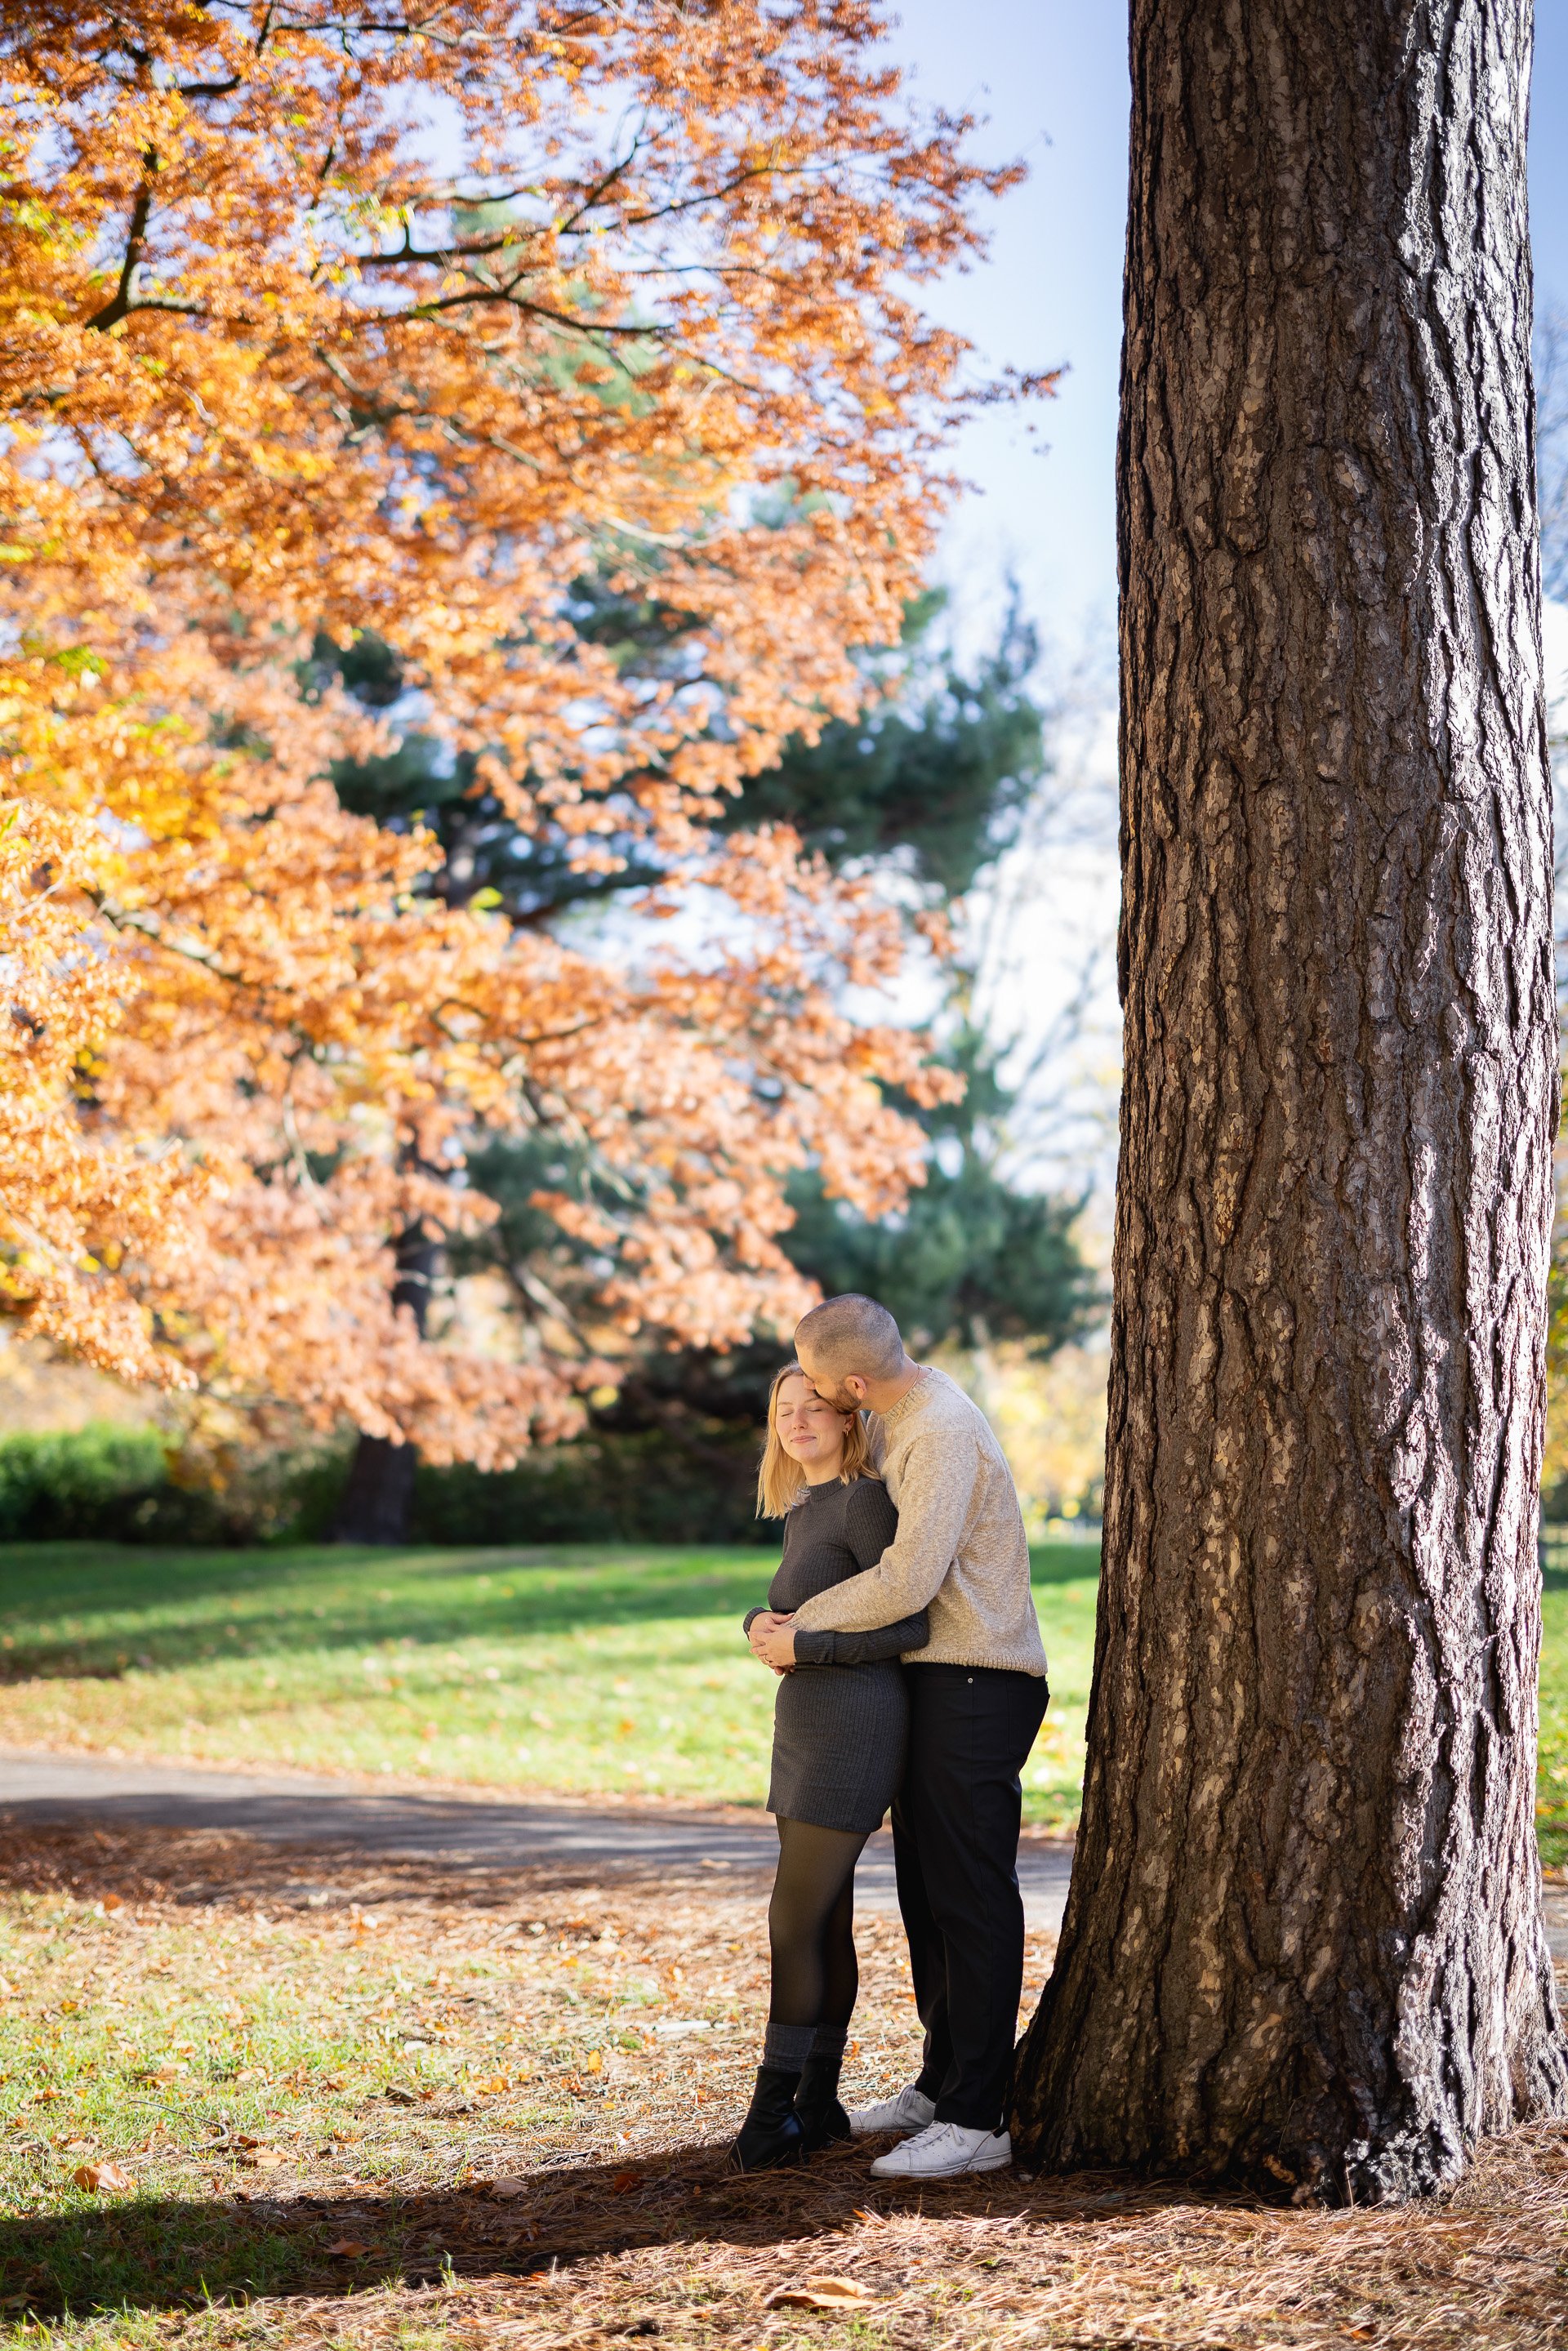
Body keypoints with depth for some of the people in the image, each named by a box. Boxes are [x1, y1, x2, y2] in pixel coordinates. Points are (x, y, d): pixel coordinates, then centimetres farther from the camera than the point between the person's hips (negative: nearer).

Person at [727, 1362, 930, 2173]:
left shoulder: (866, 1500, -13)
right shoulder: (801, 1513, 15)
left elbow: (911, 1626, -15)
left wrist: (806, 1648, -18)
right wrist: (764, 1625, 2)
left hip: (854, 1732, -9)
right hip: (807, 1730, 9)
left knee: (796, 1923, -7)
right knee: (825, 1923, 12)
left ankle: (773, 2110, 0)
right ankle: (818, 2104, 18)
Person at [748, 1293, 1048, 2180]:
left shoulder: (943, 1432, -21)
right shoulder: (894, 1413, 10)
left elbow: (909, 1581, -27)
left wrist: (800, 1633, -16)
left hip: (977, 1683, -10)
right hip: (932, 1680, 10)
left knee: (970, 1897, -10)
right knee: (927, 1890, 15)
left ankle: (978, 2121, -8)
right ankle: (942, 2085, 25)